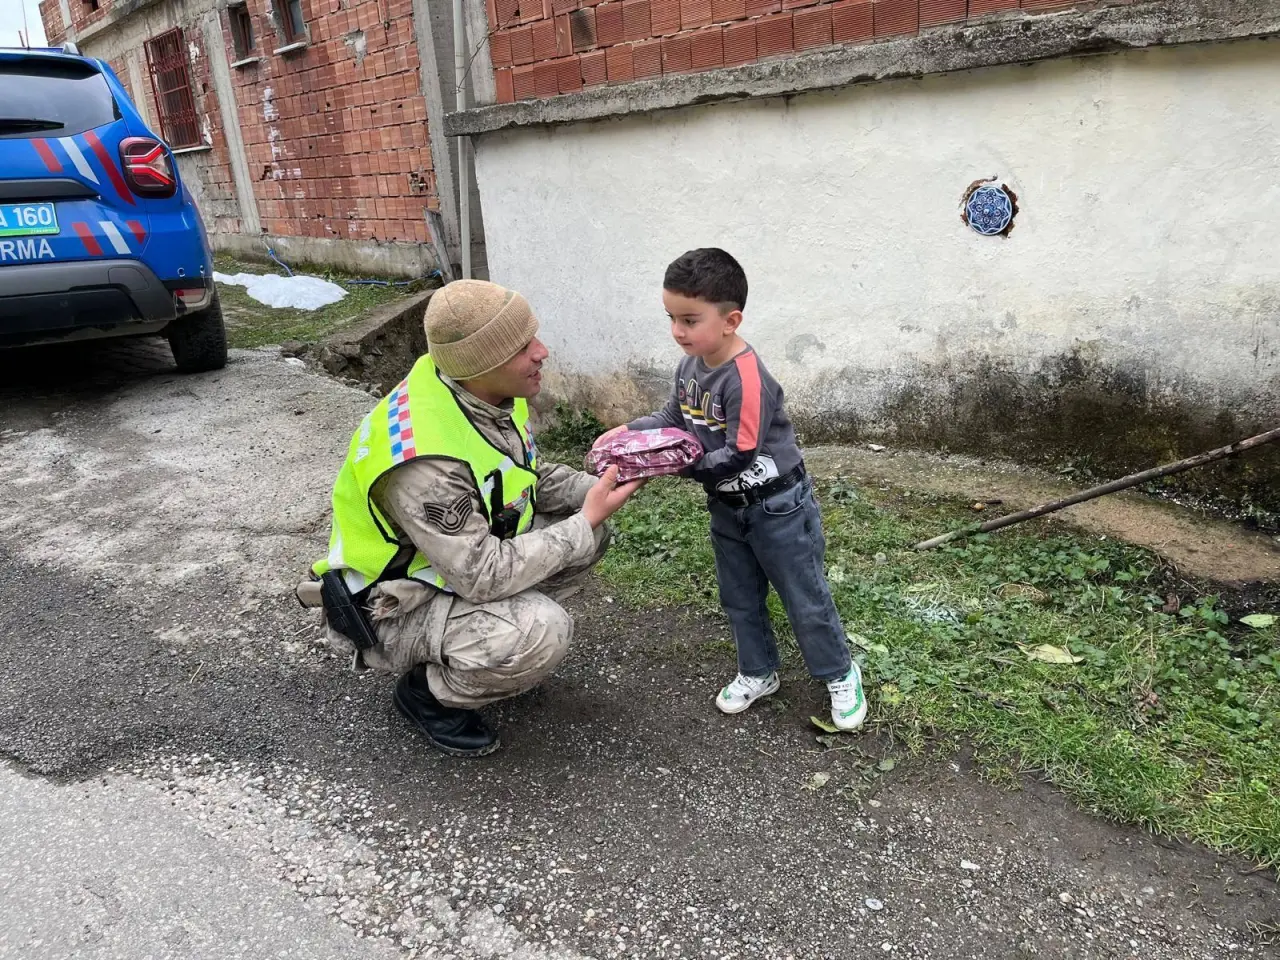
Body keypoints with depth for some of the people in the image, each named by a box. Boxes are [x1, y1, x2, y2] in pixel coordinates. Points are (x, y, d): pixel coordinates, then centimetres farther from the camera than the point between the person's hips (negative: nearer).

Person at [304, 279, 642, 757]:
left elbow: (530, 476, 6)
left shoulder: (488, 390, -11)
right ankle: (429, 693, -1)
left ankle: (498, 631, 14)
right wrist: (584, 522, -25)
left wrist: (596, 491, -12)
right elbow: (485, 577, -32)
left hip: (470, 553, 8)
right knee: (542, 631, -30)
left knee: (584, 533, -1)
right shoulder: (423, 462, -36)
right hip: (393, 607, -8)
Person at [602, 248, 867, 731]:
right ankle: (757, 673, 38)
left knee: (804, 598, 8)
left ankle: (841, 676, 28)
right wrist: (628, 433, -8)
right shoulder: (691, 365, -2)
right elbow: (673, 417, 7)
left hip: (776, 506, -8)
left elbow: (738, 456, -29)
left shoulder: (746, 378, -29)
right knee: (739, 598, 19)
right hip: (728, 507, 8)